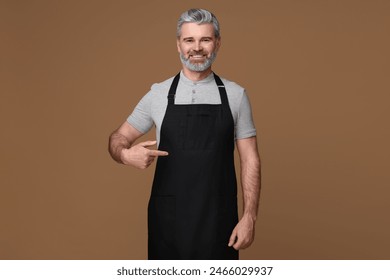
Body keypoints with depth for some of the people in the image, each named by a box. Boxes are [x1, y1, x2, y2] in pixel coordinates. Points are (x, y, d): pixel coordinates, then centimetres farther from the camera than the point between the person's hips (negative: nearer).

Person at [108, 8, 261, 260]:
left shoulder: (235, 95, 0)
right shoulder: (158, 94, 0)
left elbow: (250, 159, 1)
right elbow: (119, 138, 7)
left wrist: (250, 216, -7)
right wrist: (127, 155, -17)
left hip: (218, 220, 0)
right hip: (169, 219, 0)